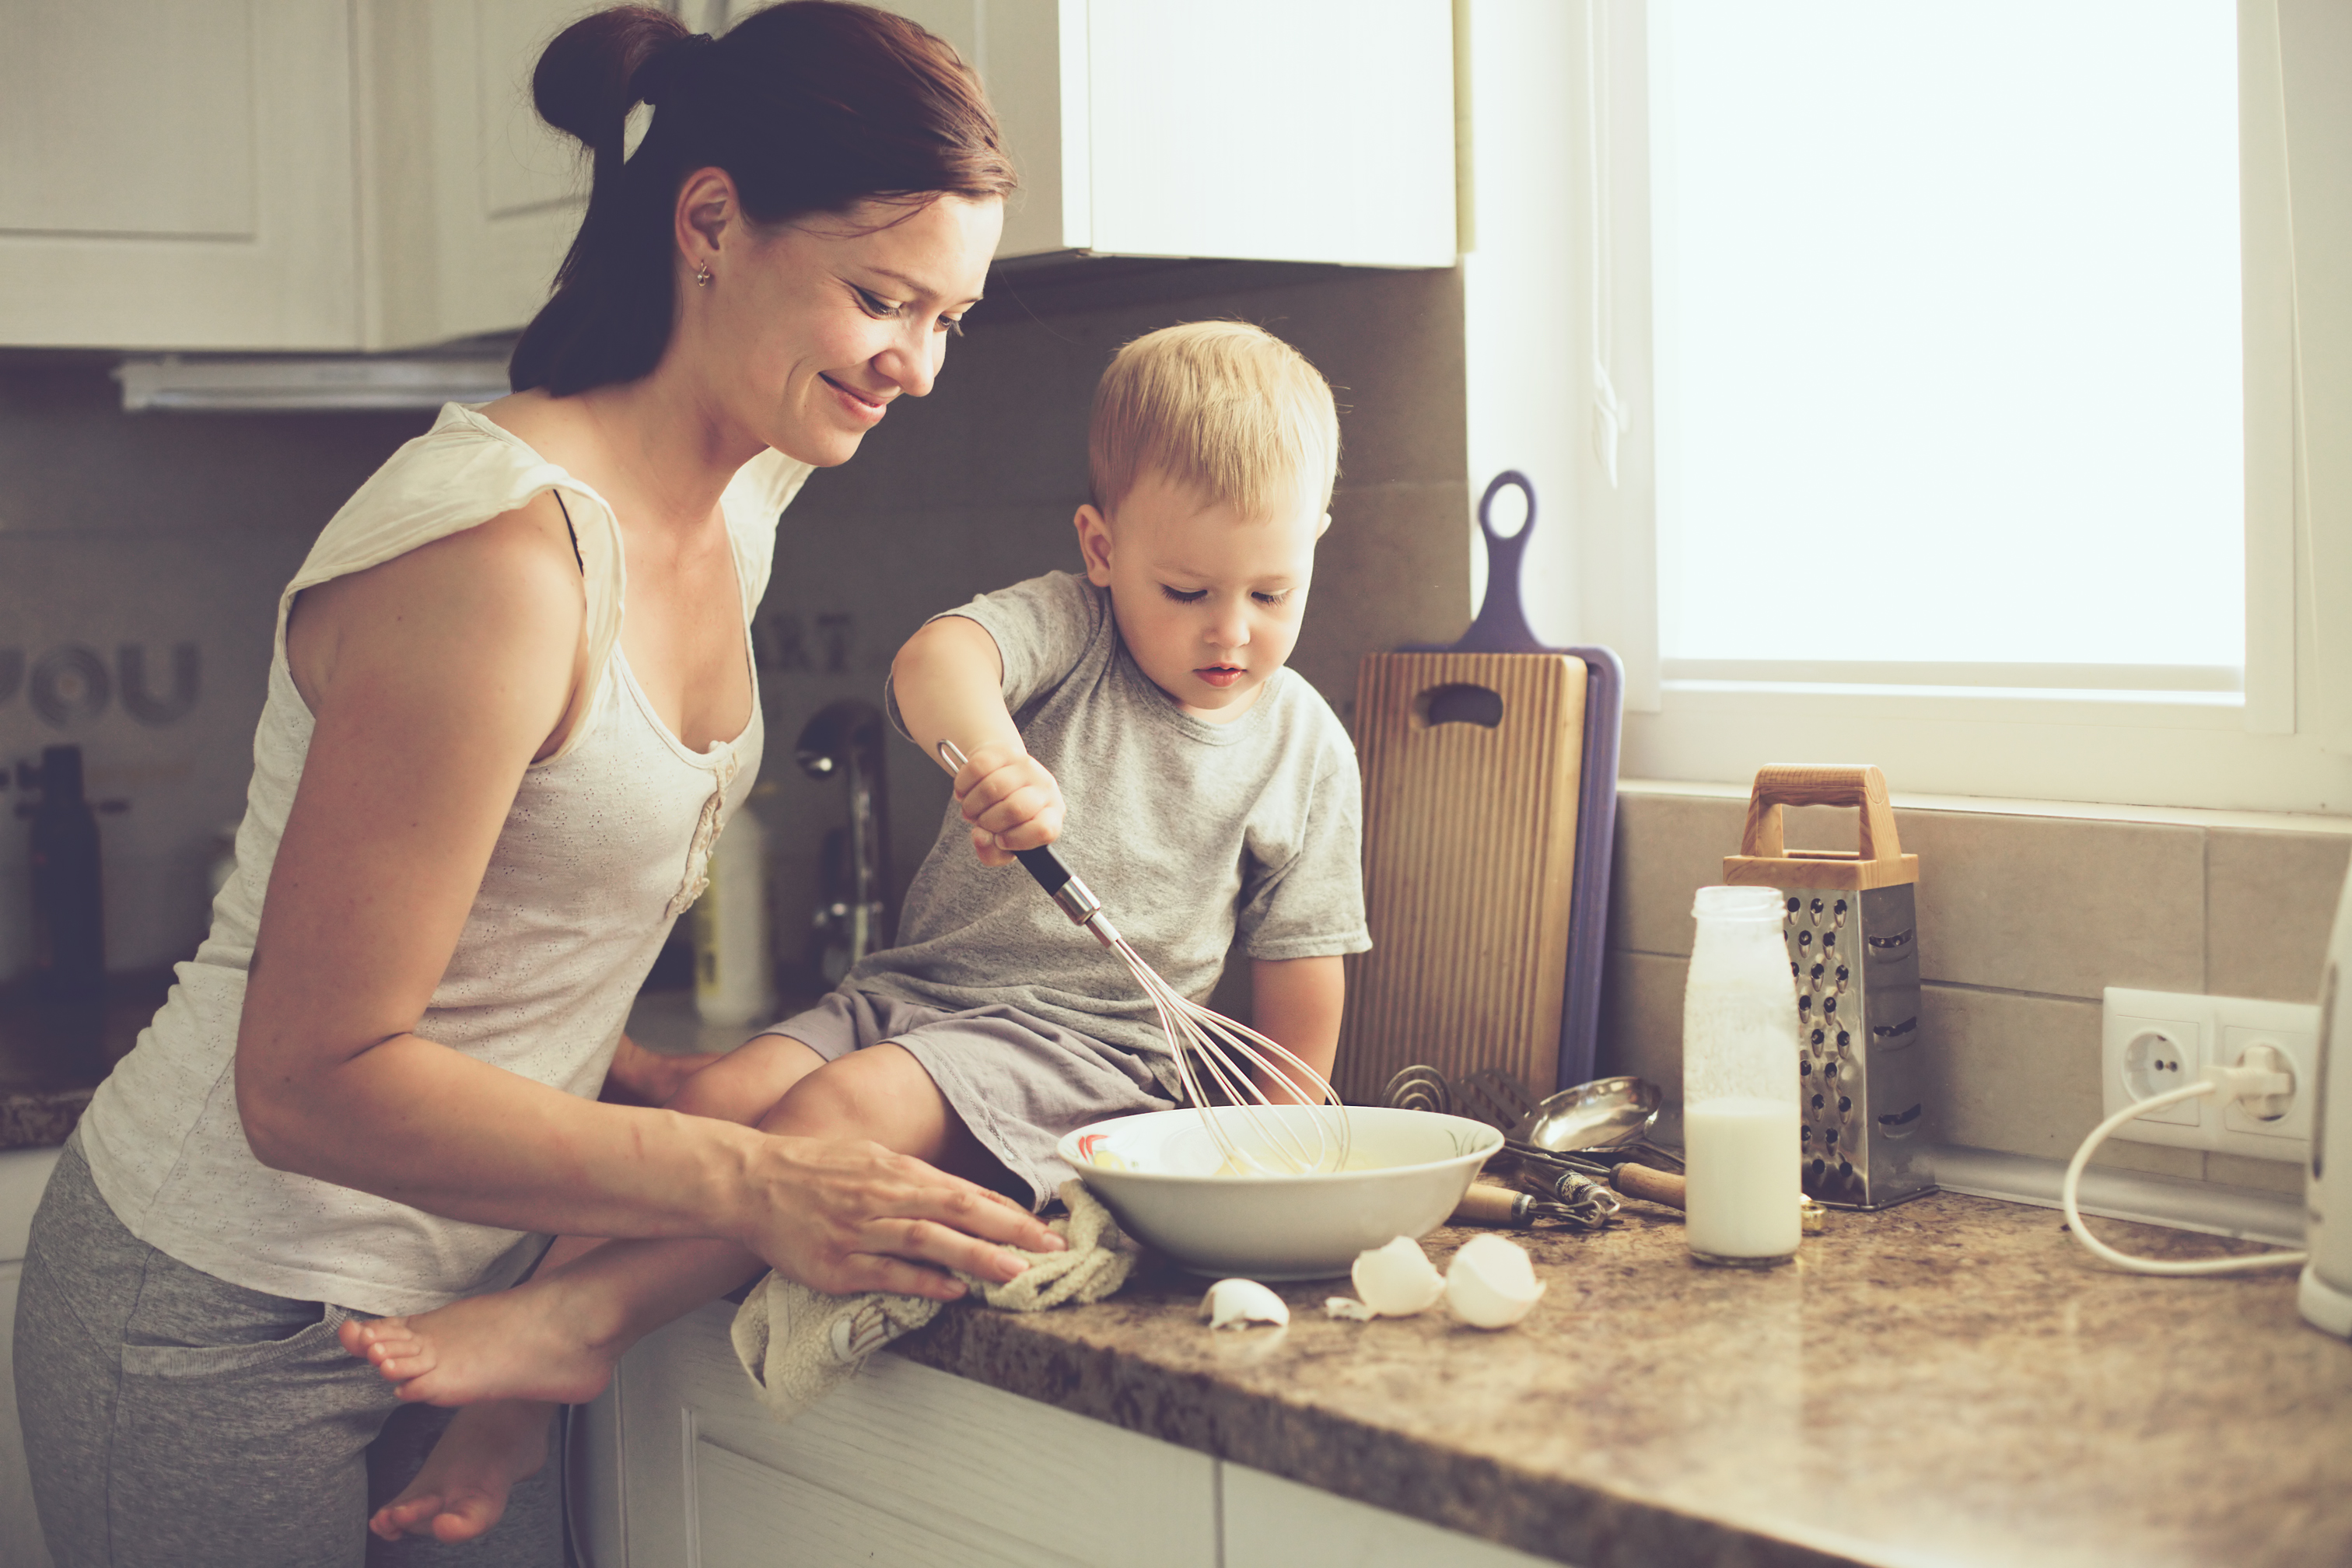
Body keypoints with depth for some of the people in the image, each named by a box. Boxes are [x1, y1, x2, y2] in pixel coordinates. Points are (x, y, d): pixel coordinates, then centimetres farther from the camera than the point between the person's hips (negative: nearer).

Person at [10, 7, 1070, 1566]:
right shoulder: (502, 548, -26)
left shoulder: (741, 507, 2)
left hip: (461, 1300, 8)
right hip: (233, 1336, -7)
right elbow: (310, 1083, -26)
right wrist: (747, 1182, -29)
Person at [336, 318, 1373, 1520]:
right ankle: (512, 1416, -23)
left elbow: (1298, 960, 9)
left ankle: (581, 1314, -31)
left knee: (853, 1105, -30)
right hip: (916, 985, 3)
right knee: (722, 1095, -21)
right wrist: (989, 749, -45)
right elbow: (936, 658, -23)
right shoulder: (1066, 627, 0)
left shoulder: (1306, 749, 3)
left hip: (1086, 1040, -2)